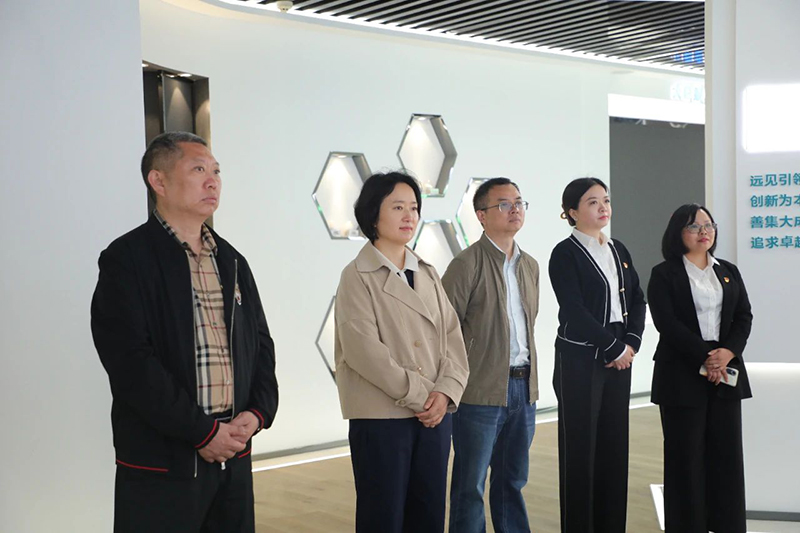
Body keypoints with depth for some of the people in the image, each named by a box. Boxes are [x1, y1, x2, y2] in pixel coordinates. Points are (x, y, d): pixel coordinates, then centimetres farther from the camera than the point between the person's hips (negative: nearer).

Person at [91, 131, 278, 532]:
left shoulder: (232, 262, 14)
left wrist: (258, 413, -2)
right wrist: (203, 432, -15)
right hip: (161, 464, -6)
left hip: (234, 455, 6)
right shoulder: (127, 259, -7)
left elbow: (260, 345, 16)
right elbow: (132, 364, -15)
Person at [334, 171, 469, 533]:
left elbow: (452, 337, 6)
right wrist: (418, 394, -15)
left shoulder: (428, 274, 12)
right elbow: (363, 348, -14)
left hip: (434, 414, 5)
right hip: (381, 416, -5)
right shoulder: (358, 275, -5)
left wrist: (445, 392, -10)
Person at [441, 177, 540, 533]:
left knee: (513, 480, 16)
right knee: (470, 487, 4)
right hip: (482, 392, -6)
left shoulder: (530, 266, 12)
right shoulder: (466, 265, -10)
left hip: (524, 388, 6)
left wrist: (530, 377, 15)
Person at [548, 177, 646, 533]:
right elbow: (574, 311, -15)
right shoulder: (565, 254, -8)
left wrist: (631, 343, -3)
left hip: (619, 357, 6)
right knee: (580, 446, -1)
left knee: (614, 444, 8)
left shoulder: (619, 251, 13)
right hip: (579, 359, -6)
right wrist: (614, 348, -12)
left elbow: (637, 301, 12)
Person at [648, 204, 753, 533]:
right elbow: (667, 323, -10)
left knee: (727, 453, 4)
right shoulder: (664, 274, 1)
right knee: (686, 456, -1)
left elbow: (744, 317, 8)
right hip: (683, 376, -4)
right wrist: (704, 357, -17)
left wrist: (728, 352, -11)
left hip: (726, 374, 4)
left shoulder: (729, 272, 16)